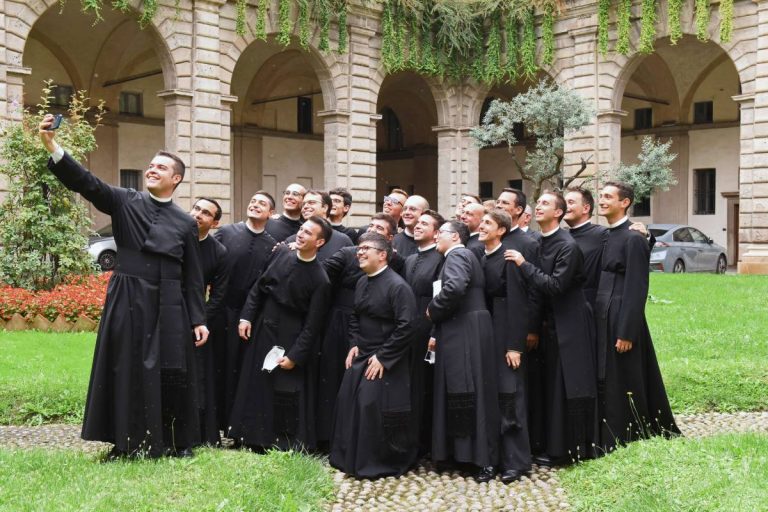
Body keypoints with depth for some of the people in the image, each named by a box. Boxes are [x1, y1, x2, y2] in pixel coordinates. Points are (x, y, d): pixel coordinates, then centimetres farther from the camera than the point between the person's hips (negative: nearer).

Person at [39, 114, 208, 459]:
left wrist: (198, 320, 1)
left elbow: (193, 277, 7)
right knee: (127, 371, 4)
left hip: (168, 306, 0)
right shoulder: (124, 202, 5)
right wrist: (52, 146, -25)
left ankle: (177, 442, 18)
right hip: (128, 302, 0)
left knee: (170, 374, 5)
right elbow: (85, 182, -10)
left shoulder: (185, 222, 6)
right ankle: (128, 442, 16)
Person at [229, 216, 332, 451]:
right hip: (261, 332, 6)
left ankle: (287, 447, 18)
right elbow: (259, 287, 9)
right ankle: (256, 441, 27)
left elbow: (312, 325, -13)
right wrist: (246, 316, 2)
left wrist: (295, 356, -15)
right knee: (255, 387, 12)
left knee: (286, 394, 1)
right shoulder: (281, 253, -1)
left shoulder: (320, 280, -15)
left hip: (289, 341, -5)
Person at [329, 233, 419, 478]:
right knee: (348, 403, 8)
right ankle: (349, 458, 25)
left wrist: (383, 358, -20)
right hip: (361, 355, 8)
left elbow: (405, 327, -22)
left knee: (373, 407, -7)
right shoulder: (362, 282, 8)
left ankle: (378, 465, 12)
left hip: (385, 360, -8)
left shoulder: (397, 286, -18)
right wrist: (354, 345, 6)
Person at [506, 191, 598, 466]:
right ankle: (554, 445, 20)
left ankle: (568, 448, 9)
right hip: (549, 324, 7)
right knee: (551, 386, 11)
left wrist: (524, 264, -22)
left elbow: (555, 286, -24)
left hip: (569, 325, -7)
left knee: (567, 387, -1)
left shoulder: (568, 246, -16)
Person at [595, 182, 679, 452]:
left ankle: (621, 444, 11)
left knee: (621, 385, 1)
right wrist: (594, 319, 12)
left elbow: (636, 289, -15)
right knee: (605, 384, 13)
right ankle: (608, 440, 23)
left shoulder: (633, 239, -12)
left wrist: (626, 332, -18)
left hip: (620, 321, -8)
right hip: (602, 320, 8)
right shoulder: (602, 237, 12)